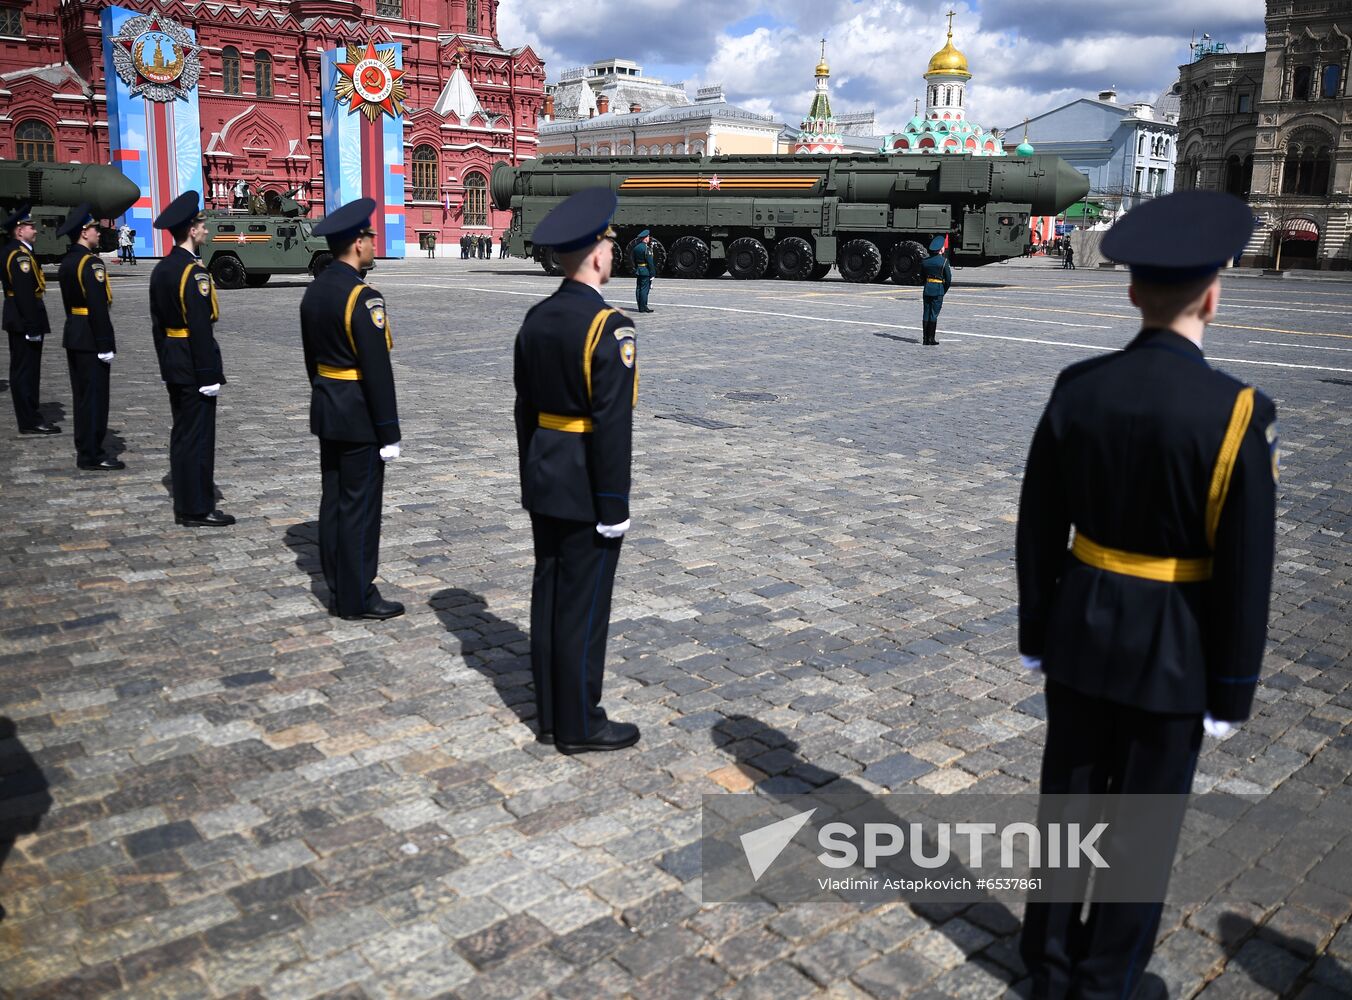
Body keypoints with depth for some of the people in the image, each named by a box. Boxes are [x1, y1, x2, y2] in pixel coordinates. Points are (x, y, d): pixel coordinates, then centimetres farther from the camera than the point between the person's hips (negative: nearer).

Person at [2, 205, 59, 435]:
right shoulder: (21, 255, -18)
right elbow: (25, 294, -24)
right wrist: (33, 327, -24)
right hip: (24, 321, -10)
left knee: (21, 370, 15)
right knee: (27, 370, -6)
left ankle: (27, 416, 23)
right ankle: (30, 421, -2)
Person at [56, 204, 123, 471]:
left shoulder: (67, 262, 13)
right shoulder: (91, 262, -17)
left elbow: (70, 303, 17)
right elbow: (98, 308, -22)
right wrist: (105, 345, -21)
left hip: (73, 336, 10)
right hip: (90, 339, -10)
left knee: (82, 396, 15)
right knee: (95, 396, -4)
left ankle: (85, 448, 23)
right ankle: (92, 455, 0)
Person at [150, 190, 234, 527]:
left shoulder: (161, 269, 11)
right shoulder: (194, 271, -18)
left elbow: (158, 324, 15)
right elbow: (200, 329, -22)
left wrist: (165, 361, 22)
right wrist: (210, 375, -19)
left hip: (172, 364, 10)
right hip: (194, 365, -10)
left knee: (181, 433, 15)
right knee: (198, 436, -4)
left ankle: (185, 501, 24)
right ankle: (197, 509, 1)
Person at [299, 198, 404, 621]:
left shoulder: (314, 290, 9)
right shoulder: (363, 297, -19)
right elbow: (377, 371, -21)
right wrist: (389, 433, -17)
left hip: (326, 411, 9)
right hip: (360, 417, -9)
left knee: (333, 501, 14)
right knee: (360, 506, -1)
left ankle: (337, 587, 23)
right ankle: (357, 598, 7)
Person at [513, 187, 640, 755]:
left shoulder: (536, 319, 6)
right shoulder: (609, 327, -18)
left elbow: (525, 410, 12)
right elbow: (612, 424, -21)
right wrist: (614, 506, -16)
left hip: (543, 482, 8)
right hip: (586, 490, -8)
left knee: (549, 595, 14)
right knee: (584, 606, 2)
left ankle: (550, 712, 26)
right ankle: (579, 725, 14)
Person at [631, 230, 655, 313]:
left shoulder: (636, 247, 11)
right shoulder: (646, 248, -13)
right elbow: (650, 262, -15)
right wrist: (652, 273, -11)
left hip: (638, 271, 8)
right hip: (646, 271, -8)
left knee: (638, 289, 8)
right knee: (645, 289, -5)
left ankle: (640, 307, 12)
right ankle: (643, 307, -5)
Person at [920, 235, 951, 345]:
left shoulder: (924, 261, 5)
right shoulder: (943, 261, -8)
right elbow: (948, 279, -6)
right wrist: (944, 291, 6)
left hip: (927, 289, 4)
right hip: (938, 290, -4)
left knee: (926, 313, 8)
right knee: (934, 314, -1)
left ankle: (926, 338, 10)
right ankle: (931, 338, -1)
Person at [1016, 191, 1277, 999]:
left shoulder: (1078, 388, -8)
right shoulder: (1237, 412, -20)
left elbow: (1039, 527, -1)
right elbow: (1246, 569, -15)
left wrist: (1036, 631, 11)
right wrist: (1232, 690, -4)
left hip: (1084, 627, 4)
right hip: (1174, 647, -4)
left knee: (1068, 799, 18)